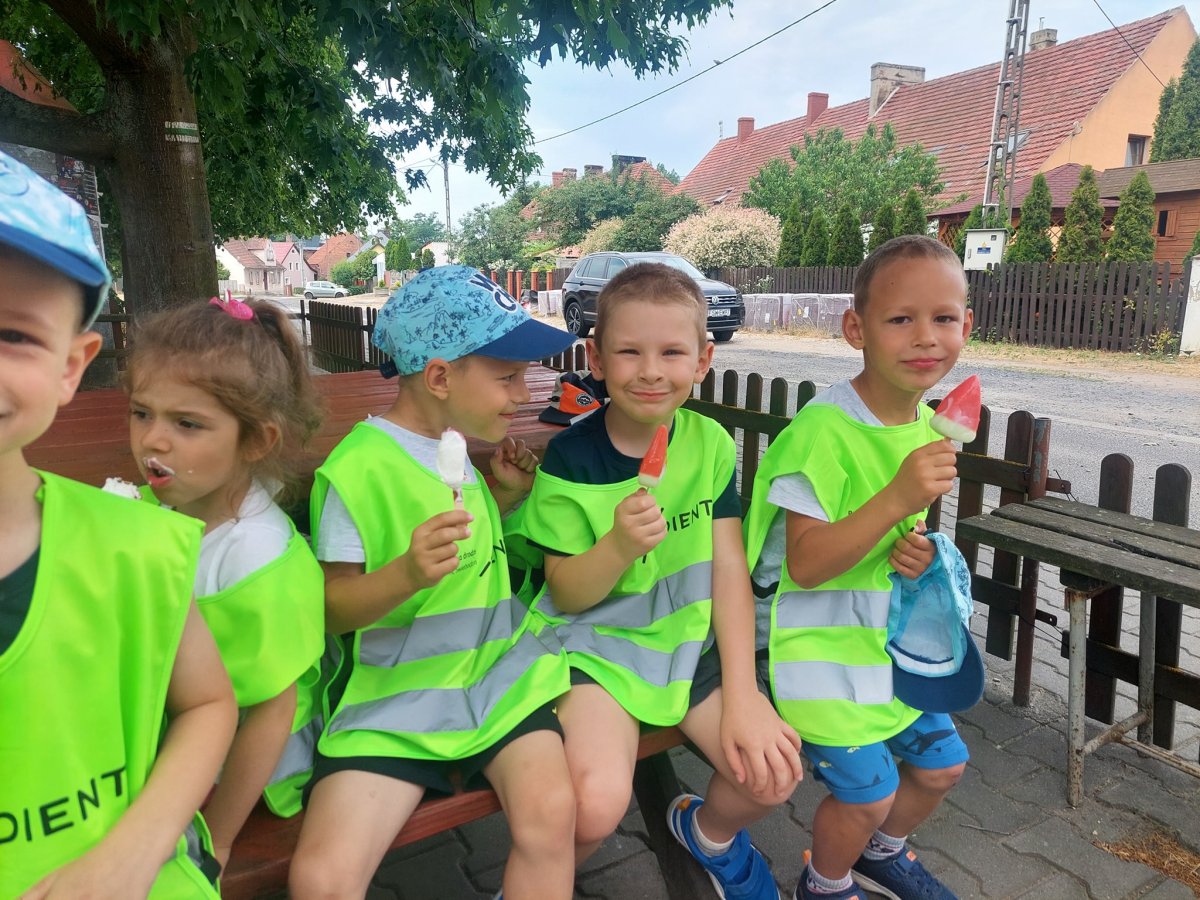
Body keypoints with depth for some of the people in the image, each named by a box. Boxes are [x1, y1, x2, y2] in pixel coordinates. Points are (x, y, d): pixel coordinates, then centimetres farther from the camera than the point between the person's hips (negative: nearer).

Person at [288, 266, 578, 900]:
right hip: (395, 692, -4)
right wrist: (406, 573, -26)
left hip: (497, 669, 5)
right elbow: (332, 608, -8)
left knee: (550, 811, -22)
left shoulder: (457, 446, 11)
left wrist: (505, 494, 7)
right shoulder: (356, 469, -11)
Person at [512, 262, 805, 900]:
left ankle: (709, 832, 27)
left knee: (775, 769, -10)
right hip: (596, 642, -3)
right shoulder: (571, 457, -13)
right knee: (598, 801, -26)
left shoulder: (709, 442, -4)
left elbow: (729, 569, -4)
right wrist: (619, 545, -30)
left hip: (688, 639, 4)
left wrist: (742, 697, -11)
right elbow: (566, 595, -8)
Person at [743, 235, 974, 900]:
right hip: (823, 644, -8)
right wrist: (896, 499, -35)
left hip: (889, 633, 8)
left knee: (941, 763, 17)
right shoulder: (824, 428, -26)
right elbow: (805, 564, -26)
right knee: (868, 789, -3)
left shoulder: (927, 424, 1)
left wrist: (915, 550, -6)